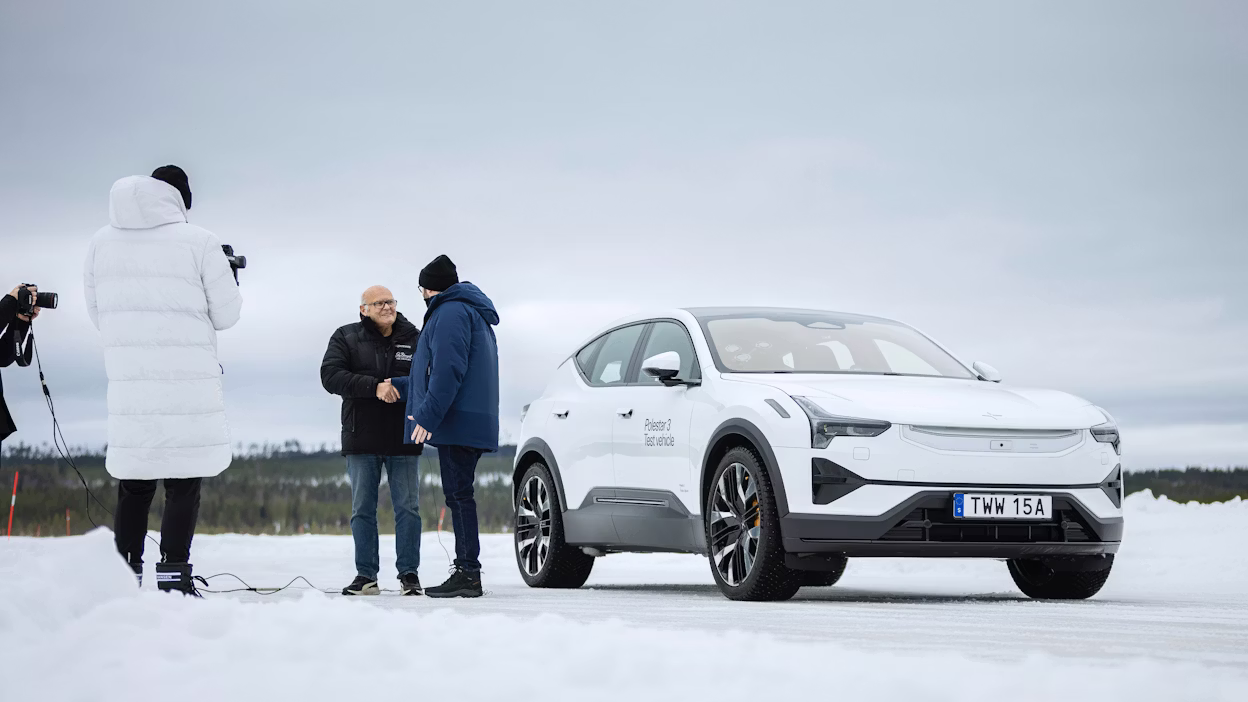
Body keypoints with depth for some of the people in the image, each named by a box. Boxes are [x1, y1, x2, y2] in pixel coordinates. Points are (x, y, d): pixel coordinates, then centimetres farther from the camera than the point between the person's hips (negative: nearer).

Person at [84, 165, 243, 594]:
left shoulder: (101, 242, 5)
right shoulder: (198, 242, -6)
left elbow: (97, 313, 11)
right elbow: (226, 314, 0)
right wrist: (229, 276, 19)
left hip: (127, 382, 4)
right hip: (188, 386, -4)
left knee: (133, 481, 11)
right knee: (184, 484, 2)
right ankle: (173, 577, -3)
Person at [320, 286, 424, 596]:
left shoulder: (414, 338, 5)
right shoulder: (346, 338, 2)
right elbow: (330, 376, -11)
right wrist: (374, 386, -22)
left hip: (403, 440, 0)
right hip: (362, 439, 0)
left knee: (407, 507, 2)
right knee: (362, 509, 4)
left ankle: (409, 573, 9)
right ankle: (366, 576, 10)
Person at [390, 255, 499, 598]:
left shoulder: (451, 312, -7)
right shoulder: (472, 313, 26)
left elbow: (448, 371, -19)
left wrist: (427, 415, -21)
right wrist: (398, 386, 39)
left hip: (458, 422, -10)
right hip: (472, 422, 10)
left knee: (458, 494, -10)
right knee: (458, 495, 10)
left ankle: (468, 573, -12)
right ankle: (466, 573, 10)